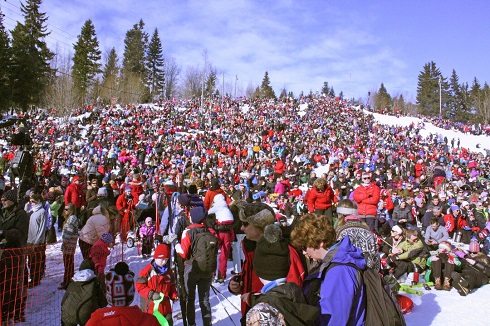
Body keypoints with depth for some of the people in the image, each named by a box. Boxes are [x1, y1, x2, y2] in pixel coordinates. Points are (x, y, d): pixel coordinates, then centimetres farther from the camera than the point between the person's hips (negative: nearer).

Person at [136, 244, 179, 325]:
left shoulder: (169, 272, 5)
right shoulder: (147, 270, -13)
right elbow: (139, 285, -13)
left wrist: (174, 295, -1)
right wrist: (151, 294, -20)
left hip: (165, 307, 5)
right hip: (150, 307, -4)